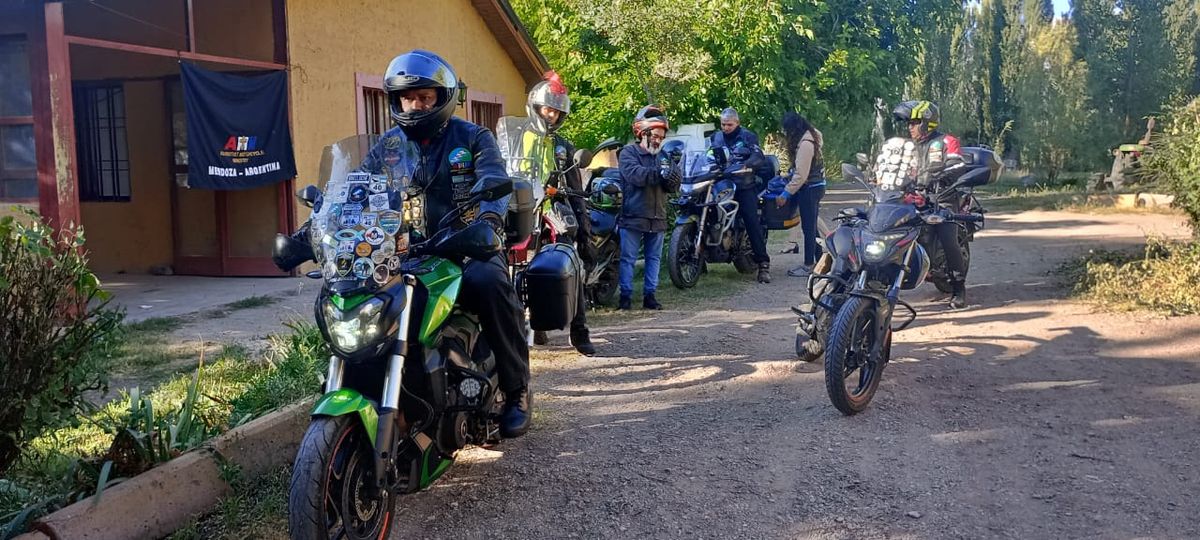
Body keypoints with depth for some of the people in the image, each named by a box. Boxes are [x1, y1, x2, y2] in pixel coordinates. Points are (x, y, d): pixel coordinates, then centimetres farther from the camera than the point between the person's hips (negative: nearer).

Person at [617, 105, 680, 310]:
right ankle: (625, 295, 5)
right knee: (628, 258, -1)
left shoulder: (663, 156, 14)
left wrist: (673, 178, -18)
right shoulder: (628, 152, -2)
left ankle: (649, 295, 17)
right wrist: (659, 173, -33)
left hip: (657, 218, 6)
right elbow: (634, 174, -23)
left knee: (654, 258, 9)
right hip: (633, 216, -5)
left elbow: (672, 188, 6)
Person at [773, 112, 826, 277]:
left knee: (808, 226, -2)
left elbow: (801, 175, -23)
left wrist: (786, 194, -20)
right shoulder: (809, 136, 9)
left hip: (810, 188, -10)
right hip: (815, 185, 10)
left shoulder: (805, 144, -21)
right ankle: (820, 259, 24)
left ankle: (808, 265, 5)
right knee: (812, 225, 16)